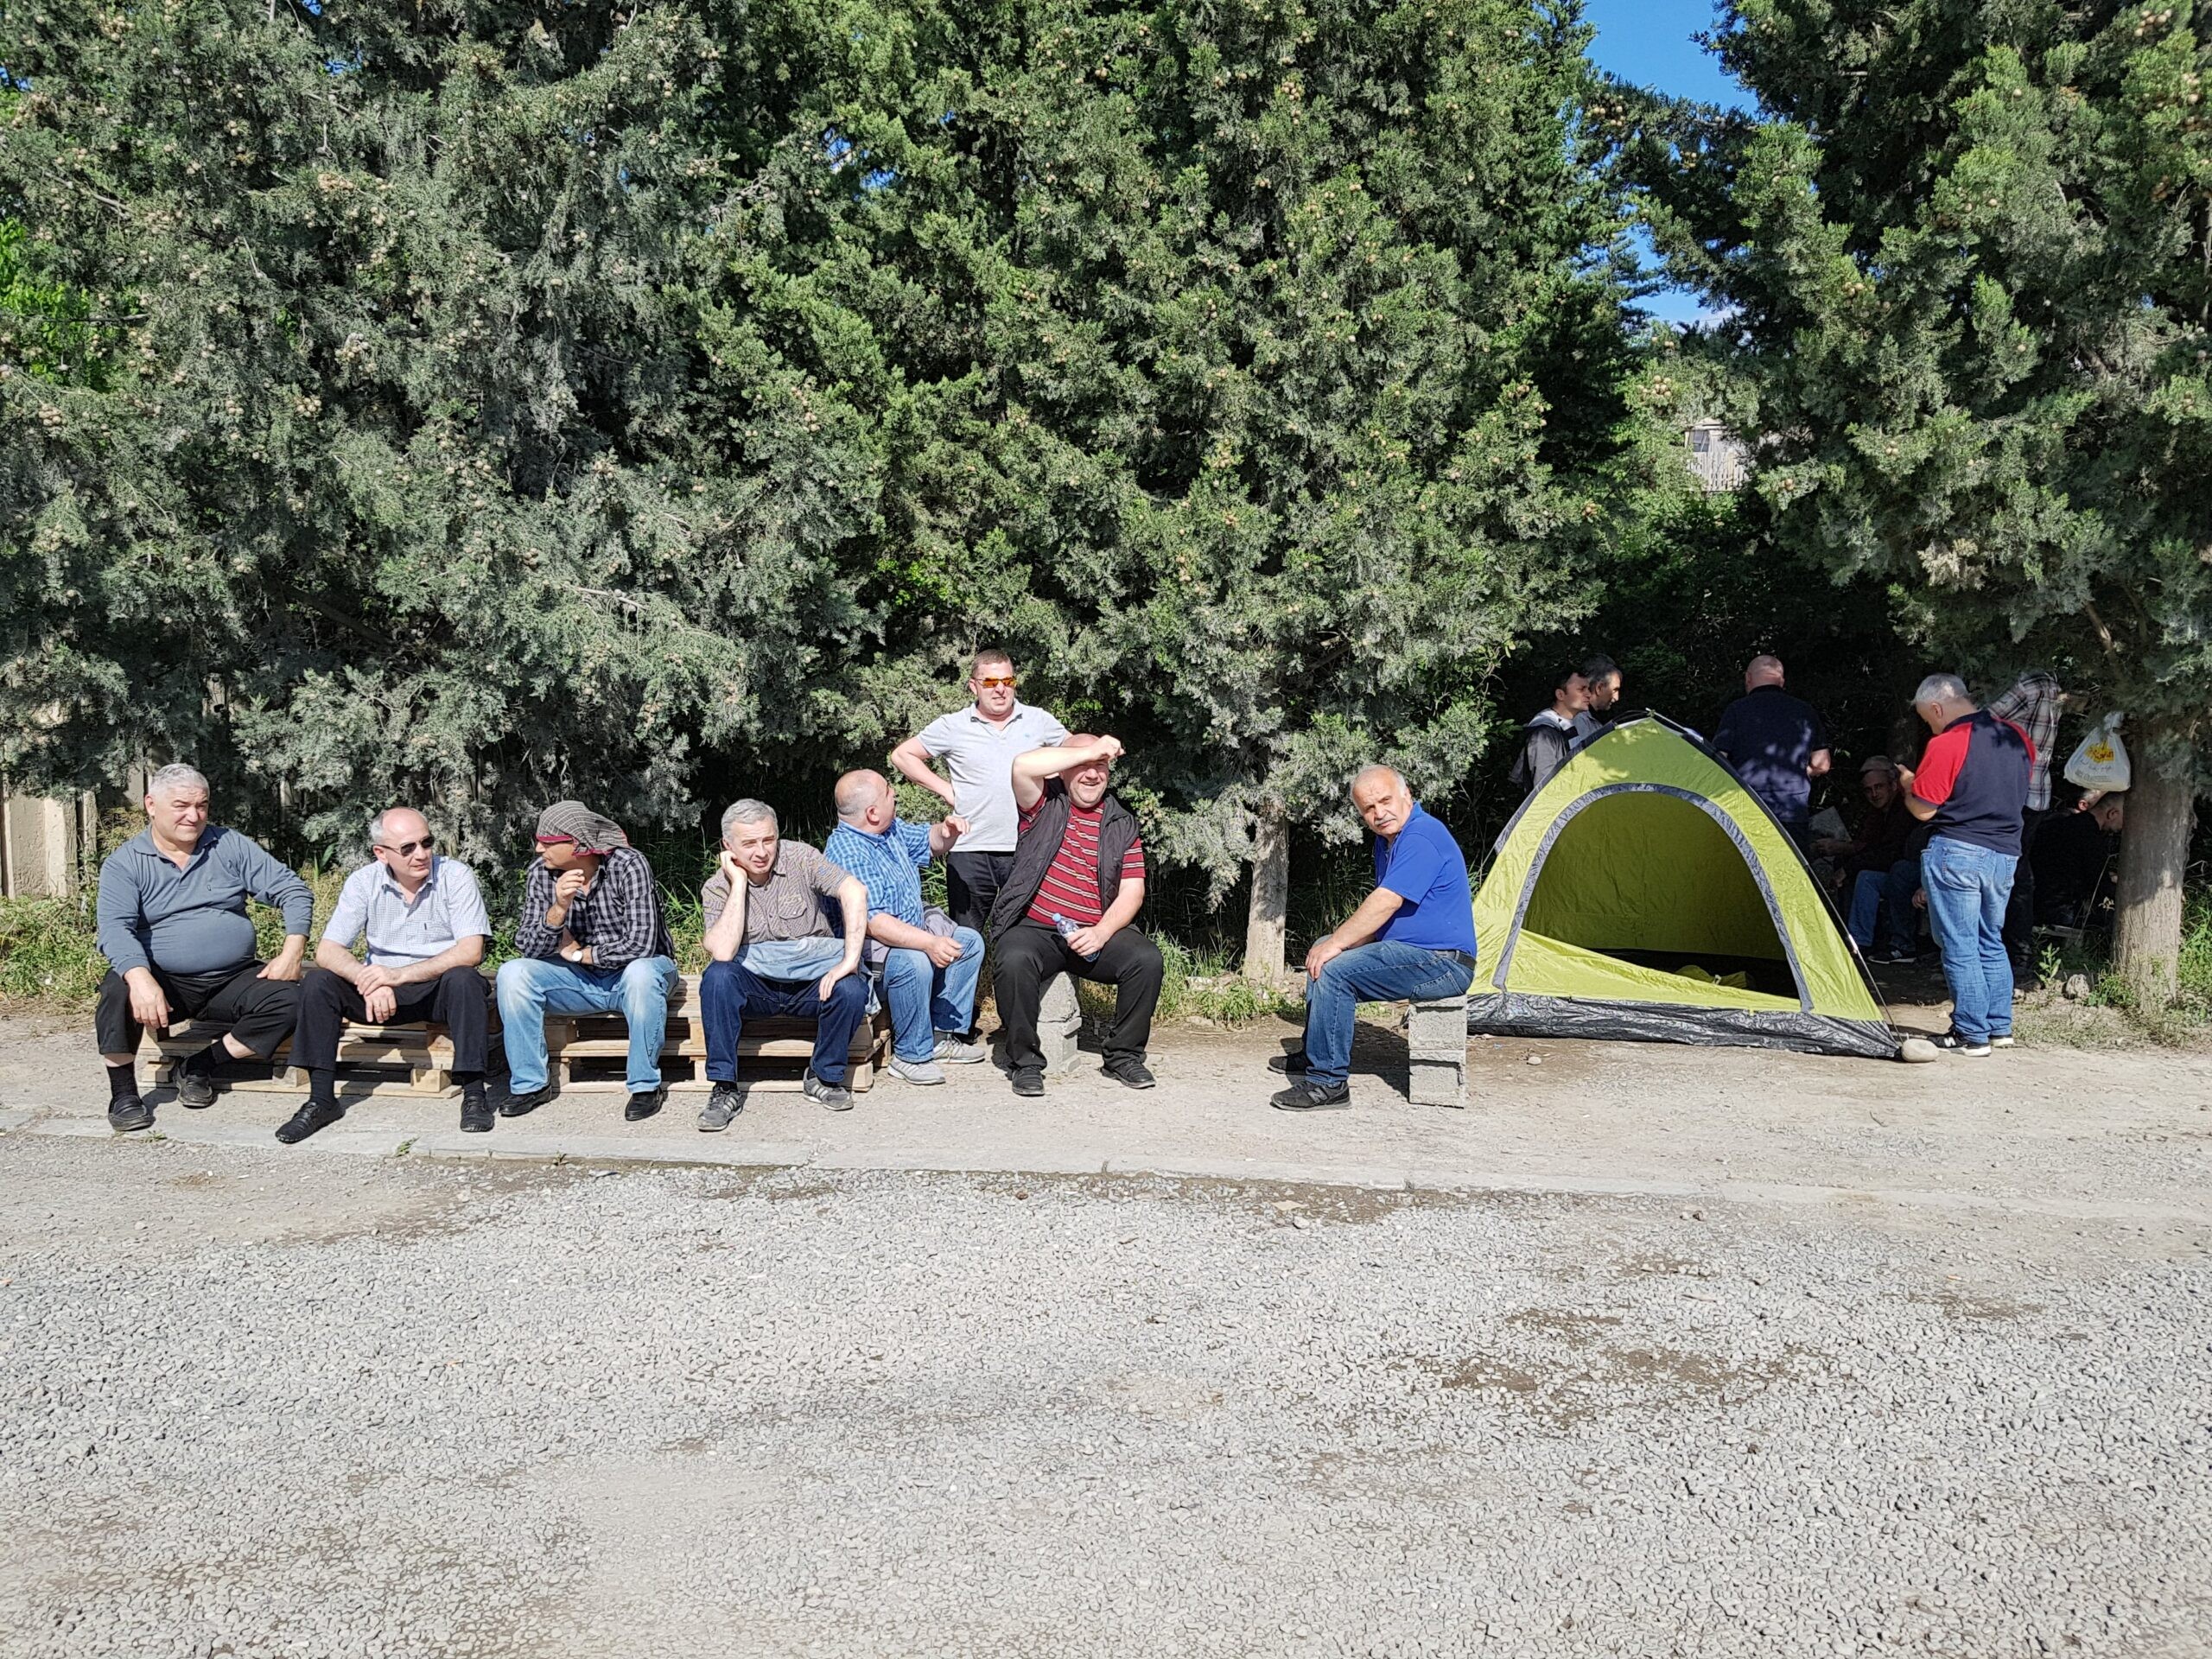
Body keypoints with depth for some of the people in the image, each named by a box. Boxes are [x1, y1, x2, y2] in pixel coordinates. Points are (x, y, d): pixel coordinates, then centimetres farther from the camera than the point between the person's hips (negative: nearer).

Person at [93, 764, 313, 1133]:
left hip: (233, 980, 2)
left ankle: (200, 1065, -3)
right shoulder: (123, 864, -1)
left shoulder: (231, 846, 4)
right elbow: (115, 929, -16)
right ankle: (123, 1094, -10)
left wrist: (292, 952, -14)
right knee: (118, 990, -32)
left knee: (288, 1000, -23)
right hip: (165, 981, -2)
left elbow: (294, 892, 2)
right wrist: (140, 978, -36)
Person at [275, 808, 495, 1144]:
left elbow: (471, 950, -21)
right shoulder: (364, 882, -4)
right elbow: (327, 951, -10)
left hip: (440, 989, -3)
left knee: (463, 979, -34)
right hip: (382, 994, 3)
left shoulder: (456, 876, -12)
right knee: (317, 981, -18)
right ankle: (321, 1099, -11)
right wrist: (371, 983, -30)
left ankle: (473, 1093, -25)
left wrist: (399, 974, -30)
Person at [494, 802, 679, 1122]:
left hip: (631, 976, -4)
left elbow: (640, 944, -28)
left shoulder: (628, 865, -21)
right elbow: (527, 948, -13)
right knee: (512, 973, -19)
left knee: (641, 972, -38)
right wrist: (559, 908, -30)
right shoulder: (540, 873, -7)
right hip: (579, 980, 4)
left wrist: (578, 954, -14)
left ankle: (645, 1085, -21)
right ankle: (530, 1083, -7)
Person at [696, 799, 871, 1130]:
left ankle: (824, 1076, -2)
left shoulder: (799, 857, -4)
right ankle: (725, 1089, -20)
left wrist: (850, 961, -29)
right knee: (717, 977, -31)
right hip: (755, 984, 0)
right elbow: (723, 953, -21)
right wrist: (739, 884, -17)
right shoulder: (717, 888, -4)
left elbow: (855, 891, -19)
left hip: (811, 979, 0)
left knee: (851, 990, -30)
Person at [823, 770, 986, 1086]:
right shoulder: (846, 853, -26)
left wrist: (946, 831, -3)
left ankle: (941, 1034, 10)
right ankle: (910, 1055, -18)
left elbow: (929, 844, 23)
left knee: (970, 942, 8)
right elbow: (871, 921, -33)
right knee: (914, 961, -36)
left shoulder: (891, 829, 4)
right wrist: (929, 943, -41)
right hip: (867, 947, -10)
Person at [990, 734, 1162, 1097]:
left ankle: (1124, 1056, -3)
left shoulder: (1122, 824, 12)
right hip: (1033, 928, -3)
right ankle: (1025, 1061, -15)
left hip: (1096, 933, 3)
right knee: (1015, 960, -34)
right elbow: (1024, 766, -19)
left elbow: (1132, 891, 4)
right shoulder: (1045, 804, 4)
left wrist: (1101, 933, -14)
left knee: (1147, 959, -23)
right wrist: (1090, 750, -13)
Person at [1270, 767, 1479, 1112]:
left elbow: (1386, 903, -24)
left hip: (1441, 964, -11)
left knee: (1334, 971, -23)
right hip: (1412, 950, 11)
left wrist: (1337, 943, -17)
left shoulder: (1422, 838, -18)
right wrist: (1333, 943, 2)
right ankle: (1313, 1055, 23)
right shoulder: (1388, 840, 15)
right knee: (1322, 949, 18)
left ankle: (1328, 1082, -19)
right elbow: (1383, 911, 18)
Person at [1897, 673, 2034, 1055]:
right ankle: (2000, 1027, 22)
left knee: (1959, 946, 0)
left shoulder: (1946, 745, -14)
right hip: (2005, 855, 7)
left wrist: (1907, 783, 7)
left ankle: (1971, 1034, 2)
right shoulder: (2017, 736, 8)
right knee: (1991, 942, 19)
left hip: (1957, 853, -7)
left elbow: (1923, 809, -12)